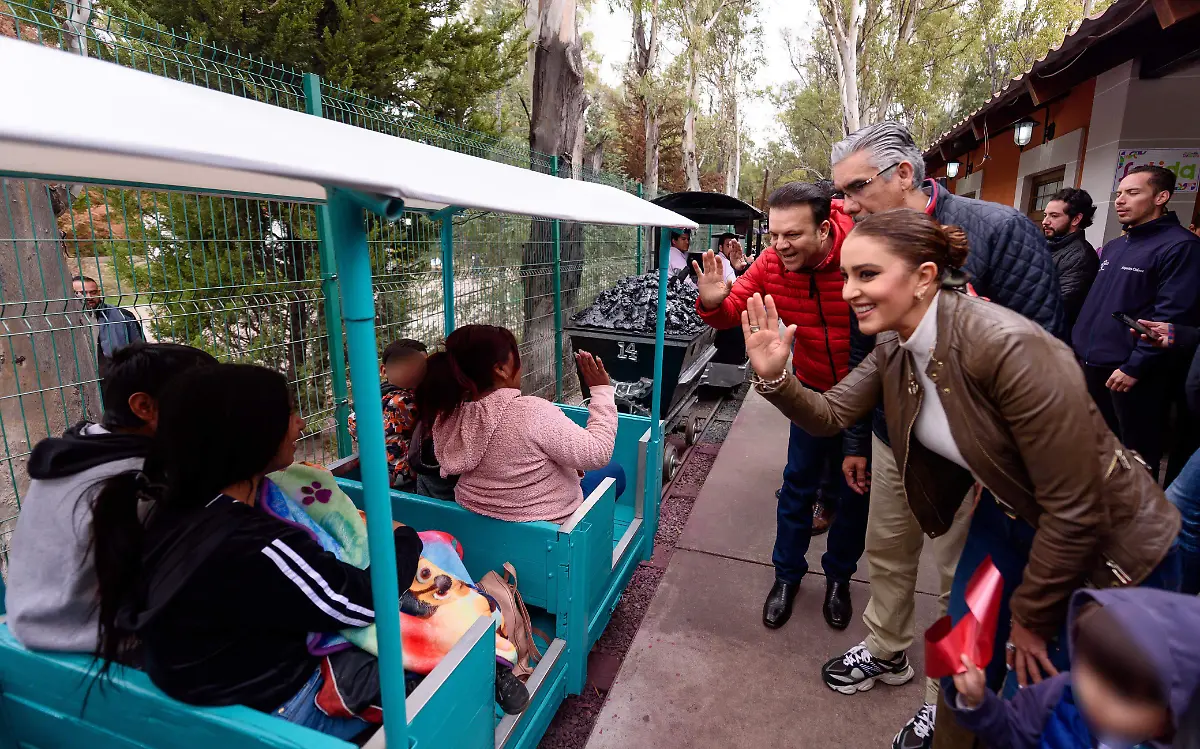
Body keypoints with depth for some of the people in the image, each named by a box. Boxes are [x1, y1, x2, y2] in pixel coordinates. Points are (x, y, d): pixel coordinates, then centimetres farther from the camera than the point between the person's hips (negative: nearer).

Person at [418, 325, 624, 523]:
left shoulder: (449, 413, -11)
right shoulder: (532, 412, -33)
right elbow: (597, 454, -26)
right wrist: (602, 390, -19)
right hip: (540, 519, -6)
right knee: (614, 472, 18)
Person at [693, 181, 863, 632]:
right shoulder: (771, 265, -16)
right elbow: (731, 312, -10)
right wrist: (713, 303, -33)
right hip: (813, 388, 2)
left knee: (855, 488, 15)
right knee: (799, 482, 10)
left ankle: (839, 576, 38)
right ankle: (787, 574, 30)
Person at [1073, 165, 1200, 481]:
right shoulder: (1113, 247, 15)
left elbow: (1172, 316, -19)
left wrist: (1135, 367, -21)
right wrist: (1079, 347, 13)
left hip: (1134, 374, -8)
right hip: (1092, 365, 8)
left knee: (1137, 457, 5)